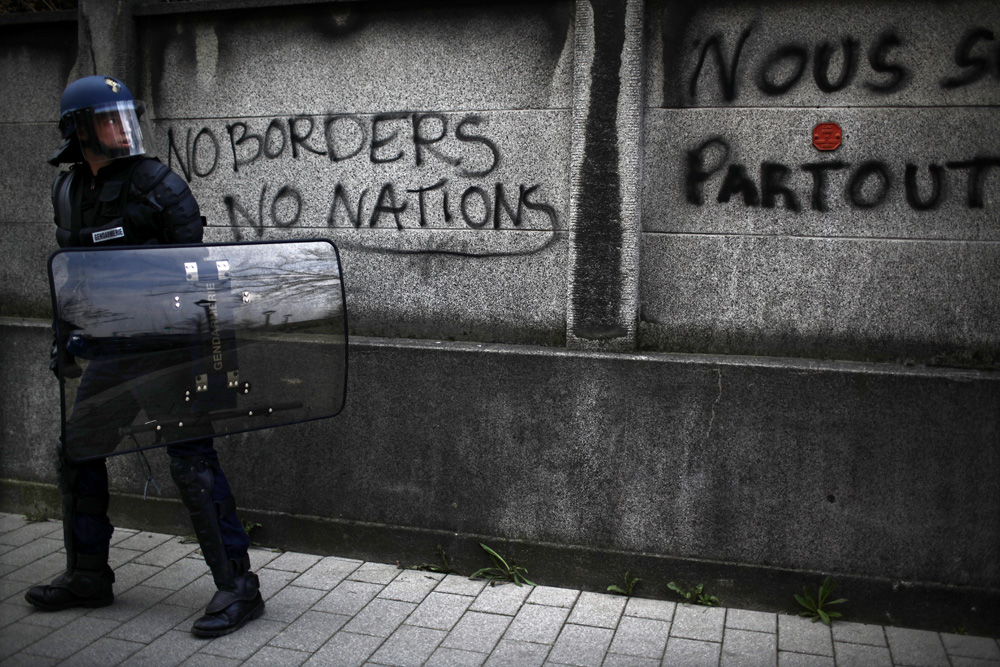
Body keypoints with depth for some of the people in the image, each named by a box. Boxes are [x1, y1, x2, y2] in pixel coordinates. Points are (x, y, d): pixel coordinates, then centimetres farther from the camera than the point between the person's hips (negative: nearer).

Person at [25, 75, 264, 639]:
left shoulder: (158, 184, -10)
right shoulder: (68, 193, 11)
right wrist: (67, 338, 22)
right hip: (115, 349, 7)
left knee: (192, 460, -9)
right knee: (78, 451, 14)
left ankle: (238, 587, 0)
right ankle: (89, 577, 32)